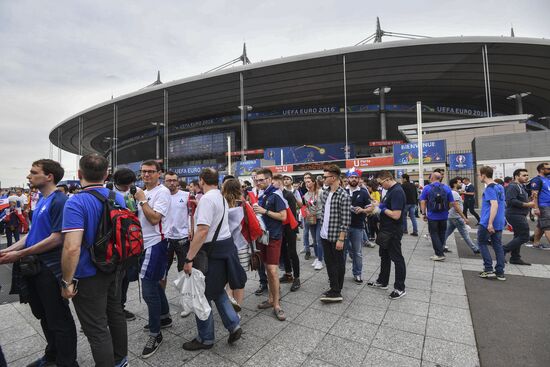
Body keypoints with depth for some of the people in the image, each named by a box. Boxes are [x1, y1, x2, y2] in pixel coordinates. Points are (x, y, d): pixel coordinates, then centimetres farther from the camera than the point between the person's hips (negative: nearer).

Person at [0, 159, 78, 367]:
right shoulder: (41, 201, 11)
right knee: (44, 316, 23)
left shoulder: (59, 201, -18)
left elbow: (57, 238, -22)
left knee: (59, 320, 5)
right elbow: (34, 232, 16)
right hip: (35, 266, 9)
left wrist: (20, 254, -17)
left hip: (51, 269, -9)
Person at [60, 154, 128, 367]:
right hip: (116, 269, 7)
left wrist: (67, 281, -15)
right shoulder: (119, 198, 0)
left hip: (89, 276, -7)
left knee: (96, 329, 7)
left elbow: (72, 248, -27)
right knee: (116, 314, 22)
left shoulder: (75, 203, -21)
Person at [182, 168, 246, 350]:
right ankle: (234, 325, 23)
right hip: (226, 245, 9)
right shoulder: (221, 197, 11)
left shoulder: (206, 198, -18)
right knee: (217, 290, 25)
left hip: (213, 251, -9)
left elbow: (203, 231, -26)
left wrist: (189, 259, -23)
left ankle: (205, 339, 27)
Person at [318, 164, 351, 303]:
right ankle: (335, 290, 26)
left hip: (336, 237, -7)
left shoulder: (344, 196, -17)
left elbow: (346, 220, -18)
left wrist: (341, 239, -18)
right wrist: (321, 229, 11)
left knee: (338, 264, 9)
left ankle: (336, 291, 20)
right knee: (329, 262, 13)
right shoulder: (324, 193, 5)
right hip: (324, 235, 7)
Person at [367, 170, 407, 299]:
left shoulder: (397, 192, -22)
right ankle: (382, 281, 34)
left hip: (393, 232, -10)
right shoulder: (390, 190, 9)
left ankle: (400, 288, 18)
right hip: (386, 230, 10)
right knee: (384, 256, 19)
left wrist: (383, 208, -15)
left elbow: (396, 215, -28)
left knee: (397, 258, 3)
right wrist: (378, 205, 2)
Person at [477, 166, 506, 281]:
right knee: (498, 246, 11)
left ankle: (489, 269, 6)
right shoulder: (500, 187, 13)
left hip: (487, 223, -8)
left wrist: (490, 223, -24)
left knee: (482, 243, 6)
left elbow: (494, 205, -23)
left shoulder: (490, 188, -15)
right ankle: (500, 272, 15)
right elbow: (502, 204, 21)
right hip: (499, 223, 8)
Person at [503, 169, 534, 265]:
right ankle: (504, 250, -3)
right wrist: (527, 205, -21)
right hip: (515, 215, -11)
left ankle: (515, 258, 21)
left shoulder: (521, 186, 17)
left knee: (518, 236, 14)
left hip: (519, 215, 11)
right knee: (524, 236, -10)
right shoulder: (513, 186, -16)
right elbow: (511, 200, -26)